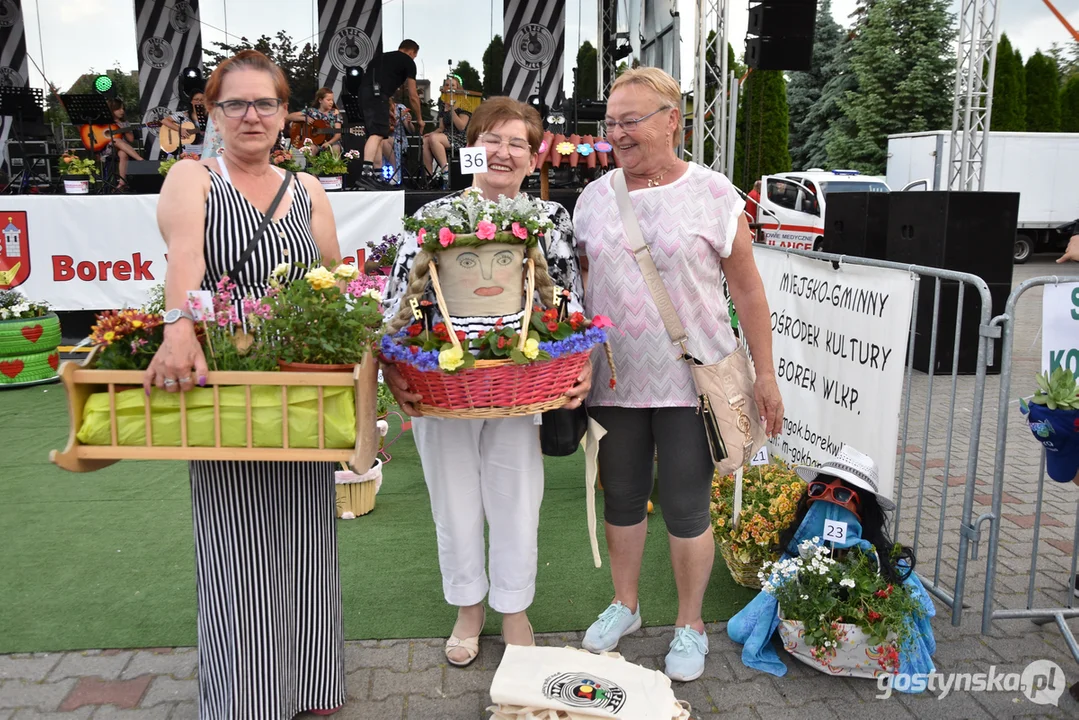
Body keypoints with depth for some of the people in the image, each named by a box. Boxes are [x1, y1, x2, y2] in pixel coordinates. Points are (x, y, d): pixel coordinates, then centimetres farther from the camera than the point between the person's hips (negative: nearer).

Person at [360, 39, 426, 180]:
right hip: (377, 95, -7)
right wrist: (419, 119, 25)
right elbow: (413, 96, 14)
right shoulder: (408, 62, 13)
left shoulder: (380, 57, 32)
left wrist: (390, 112, 42)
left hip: (362, 93, 7)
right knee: (377, 134, -16)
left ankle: (378, 172, 11)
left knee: (378, 134, 14)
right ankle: (366, 171, -32)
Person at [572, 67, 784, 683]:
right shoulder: (594, 197, 7)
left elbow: (747, 288, -2)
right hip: (613, 380, 4)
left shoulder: (713, 194, -5)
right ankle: (625, 604, 38)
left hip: (690, 381, -3)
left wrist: (766, 374, -3)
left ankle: (691, 625, 28)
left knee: (687, 507, 7)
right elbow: (580, 284, 13)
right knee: (621, 498, 16)